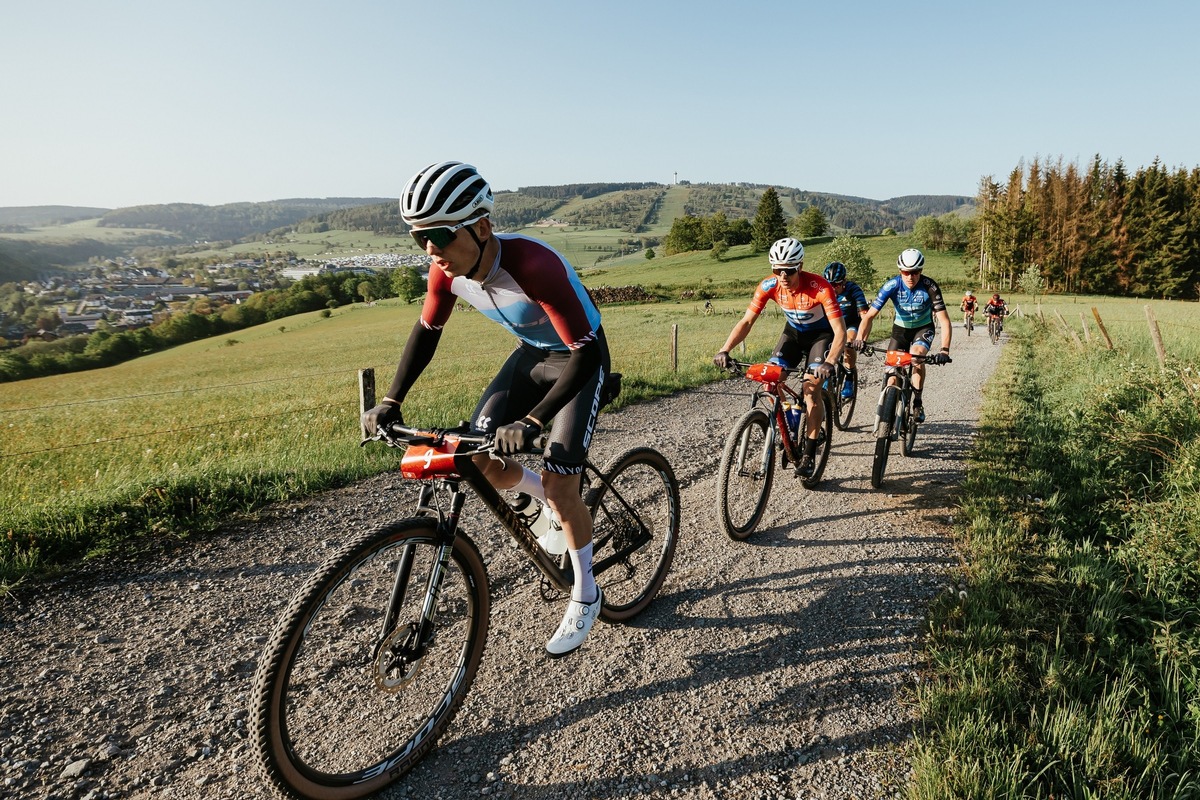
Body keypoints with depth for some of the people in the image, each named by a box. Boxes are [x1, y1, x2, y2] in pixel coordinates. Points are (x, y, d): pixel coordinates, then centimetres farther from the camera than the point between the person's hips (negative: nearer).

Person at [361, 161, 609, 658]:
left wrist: (531, 422, -47)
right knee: (478, 460, -6)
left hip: (578, 358, -6)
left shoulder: (532, 265, -37)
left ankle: (585, 596, 13)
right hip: (530, 354, 6)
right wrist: (390, 402, -7)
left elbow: (585, 353, -38)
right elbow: (426, 331, 0)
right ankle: (553, 501, 25)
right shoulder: (449, 269, -17)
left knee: (559, 485, -11)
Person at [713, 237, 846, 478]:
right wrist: (724, 350, -36)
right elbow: (747, 321, -21)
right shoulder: (769, 286, -23)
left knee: (810, 392, -18)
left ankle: (809, 454, -6)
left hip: (821, 334, -4)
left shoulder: (819, 287, -34)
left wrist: (829, 363, -53)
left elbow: (840, 332, -36)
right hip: (793, 332, 4)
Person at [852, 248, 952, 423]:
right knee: (892, 373, -7)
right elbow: (869, 315, -27)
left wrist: (944, 350, -41)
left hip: (924, 328, -2)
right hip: (900, 328, 2)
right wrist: (860, 339, -44)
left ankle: (918, 403, -15)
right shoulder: (892, 285, -24)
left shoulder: (929, 287, -27)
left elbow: (944, 320, -28)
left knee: (917, 354, -31)